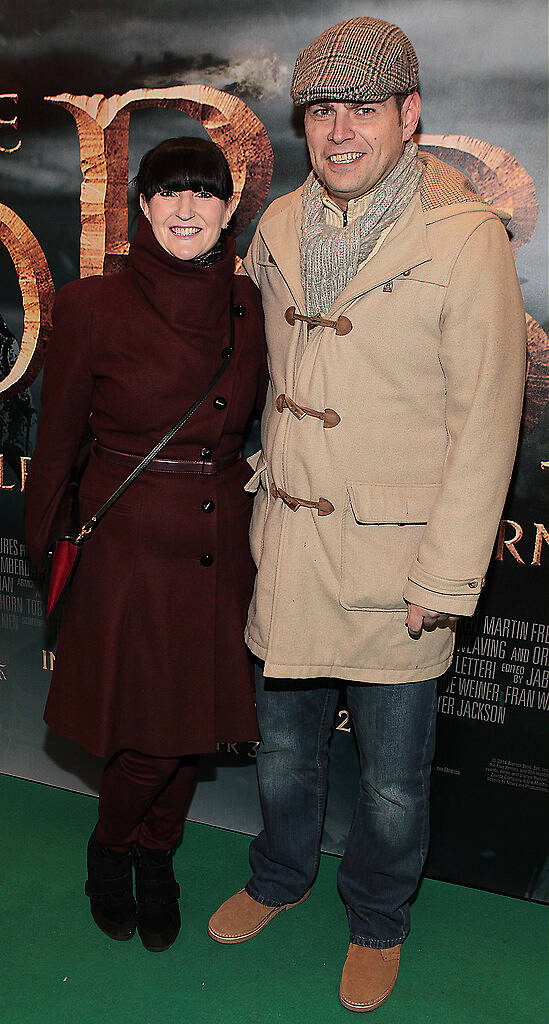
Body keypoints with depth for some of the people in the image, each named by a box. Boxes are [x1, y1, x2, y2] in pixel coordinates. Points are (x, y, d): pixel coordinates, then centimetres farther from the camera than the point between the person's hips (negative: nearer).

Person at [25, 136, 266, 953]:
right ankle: (111, 849, 37)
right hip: (128, 546, -4)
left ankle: (155, 856, 42)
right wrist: (44, 547, 5)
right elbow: (57, 440, -2)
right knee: (146, 731, 3)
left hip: (223, 547, 4)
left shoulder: (248, 304, 0)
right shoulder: (93, 306, -10)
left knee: (195, 720, 15)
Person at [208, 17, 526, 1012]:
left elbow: (485, 422, -12)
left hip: (392, 558, -4)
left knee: (392, 777, 13)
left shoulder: (465, 239, -13)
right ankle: (279, 877, 49)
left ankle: (376, 921, 40)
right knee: (285, 742, 22)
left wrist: (446, 579, -13)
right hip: (285, 546, 5)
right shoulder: (279, 227, 4)